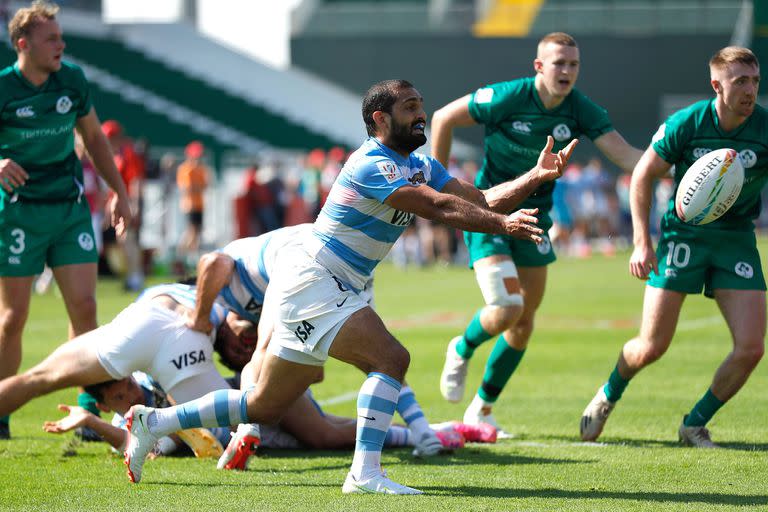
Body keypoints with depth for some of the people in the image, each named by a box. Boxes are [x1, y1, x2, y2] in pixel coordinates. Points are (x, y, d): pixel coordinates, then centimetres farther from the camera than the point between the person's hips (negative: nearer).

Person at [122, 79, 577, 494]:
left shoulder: (420, 167, 12)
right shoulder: (370, 166, -18)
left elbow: (482, 199, 5)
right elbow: (439, 207, -27)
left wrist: (537, 177, -5)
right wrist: (501, 224, -29)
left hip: (333, 292, 10)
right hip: (308, 282, -10)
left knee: (265, 406, 15)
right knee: (391, 358, -23)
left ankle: (155, 422, 25)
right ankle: (365, 473, -24)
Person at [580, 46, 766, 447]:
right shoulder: (685, 124, -14)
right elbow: (643, 175, -2)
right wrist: (642, 243, -9)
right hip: (683, 234, -1)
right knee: (651, 347, -3)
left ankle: (695, 424, 11)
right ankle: (608, 396, 30)